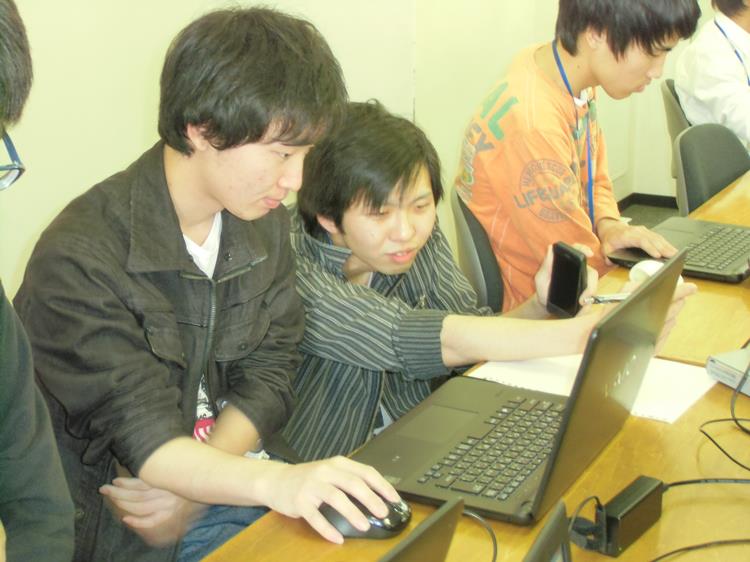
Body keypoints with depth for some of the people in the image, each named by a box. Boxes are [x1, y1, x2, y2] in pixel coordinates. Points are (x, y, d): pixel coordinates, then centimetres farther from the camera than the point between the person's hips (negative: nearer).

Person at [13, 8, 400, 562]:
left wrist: (195, 481, -16)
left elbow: (267, 375, 2)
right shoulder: (80, 261, -20)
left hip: (221, 484, 7)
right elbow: (142, 434, -24)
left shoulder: (265, 224, 3)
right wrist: (275, 483, -41)